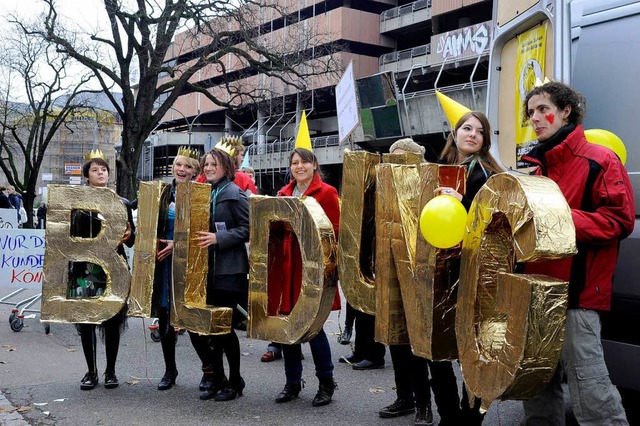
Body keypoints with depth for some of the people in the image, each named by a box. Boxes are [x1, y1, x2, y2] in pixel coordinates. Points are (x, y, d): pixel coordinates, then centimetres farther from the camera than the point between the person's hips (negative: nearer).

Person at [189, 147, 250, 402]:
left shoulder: (234, 194, -7)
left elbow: (248, 229, -14)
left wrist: (218, 238, -22)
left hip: (228, 270, -7)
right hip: (205, 268, 7)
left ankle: (234, 383, 17)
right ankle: (214, 376, 21)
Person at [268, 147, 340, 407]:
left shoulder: (327, 193, -1)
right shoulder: (283, 193, 15)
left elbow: (334, 231, -7)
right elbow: (276, 228, 16)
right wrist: (278, 225, -5)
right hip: (286, 266, 5)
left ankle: (326, 383, 15)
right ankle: (292, 382, 21)